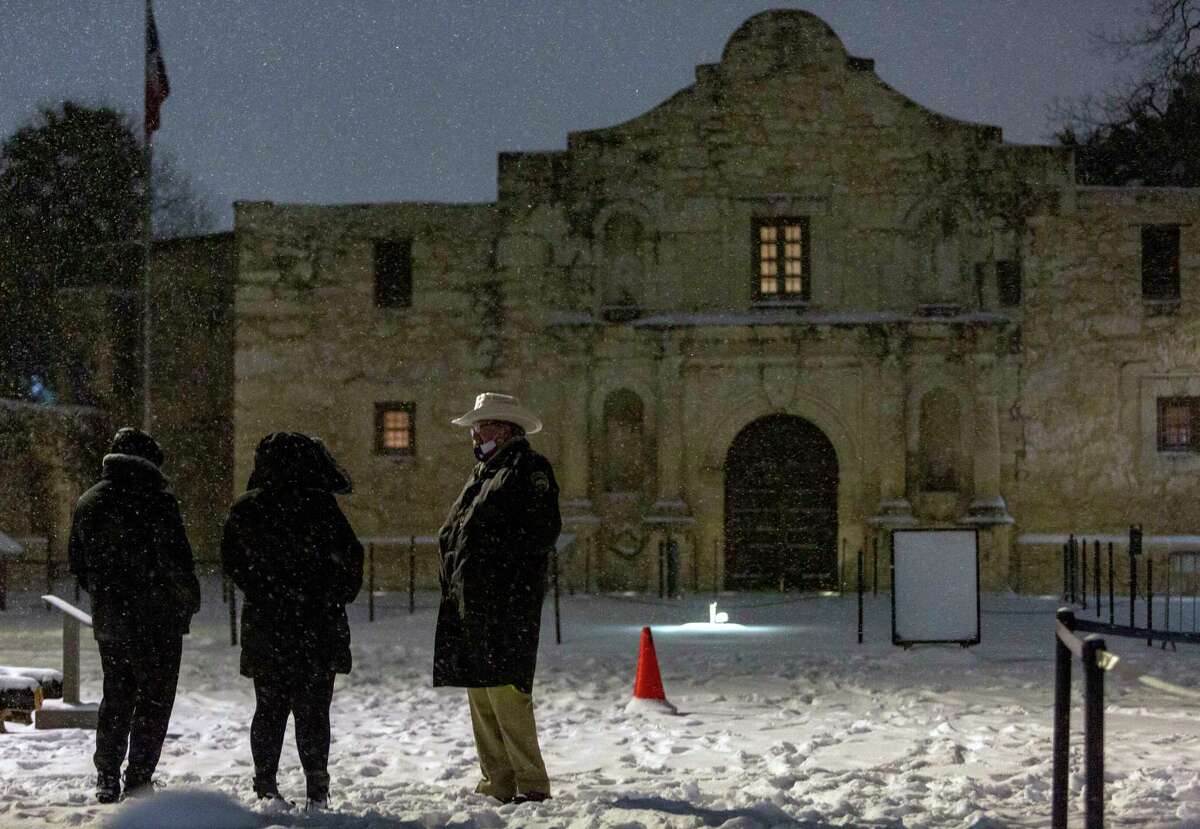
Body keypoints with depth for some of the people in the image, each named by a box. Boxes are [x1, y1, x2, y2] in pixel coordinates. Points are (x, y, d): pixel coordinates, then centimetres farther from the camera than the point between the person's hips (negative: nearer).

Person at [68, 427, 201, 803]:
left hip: (108, 620, 6)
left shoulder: (87, 502, 8)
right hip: (156, 620, -6)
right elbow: (177, 560, -15)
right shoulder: (156, 501, -13)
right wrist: (189, 601, 0)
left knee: (115, 699, 16)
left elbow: (77, 564, 13)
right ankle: (139, 780, -3)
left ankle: (107, 779, 15)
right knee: (154, 701, 1)